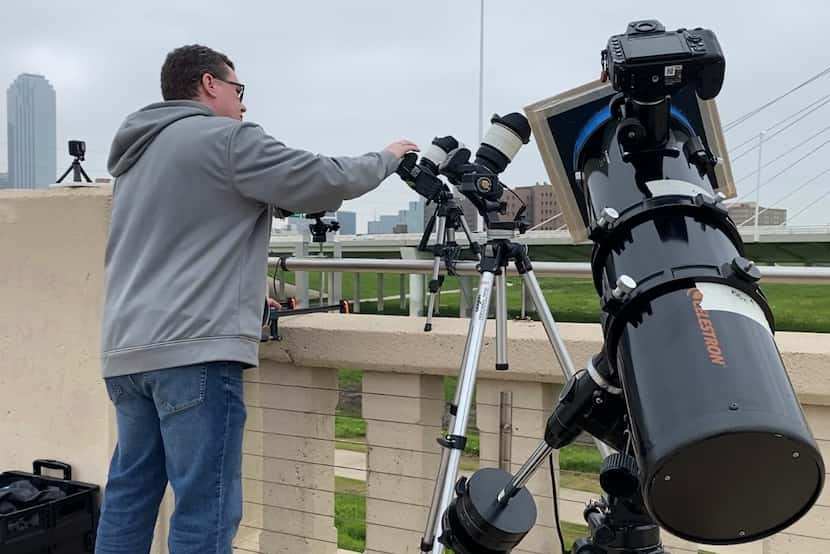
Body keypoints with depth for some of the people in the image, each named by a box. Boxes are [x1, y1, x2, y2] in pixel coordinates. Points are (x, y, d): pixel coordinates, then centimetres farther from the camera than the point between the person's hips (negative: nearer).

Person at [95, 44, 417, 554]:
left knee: (130, 495, 14)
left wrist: (253, 290, 29)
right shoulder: (226, 137, -4)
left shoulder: (137, 152, 22)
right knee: (206, 508, -5)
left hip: (127, 349, 9)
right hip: (196, 349, -9)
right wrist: (388, 159, 12)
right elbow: (324, 183, -5)